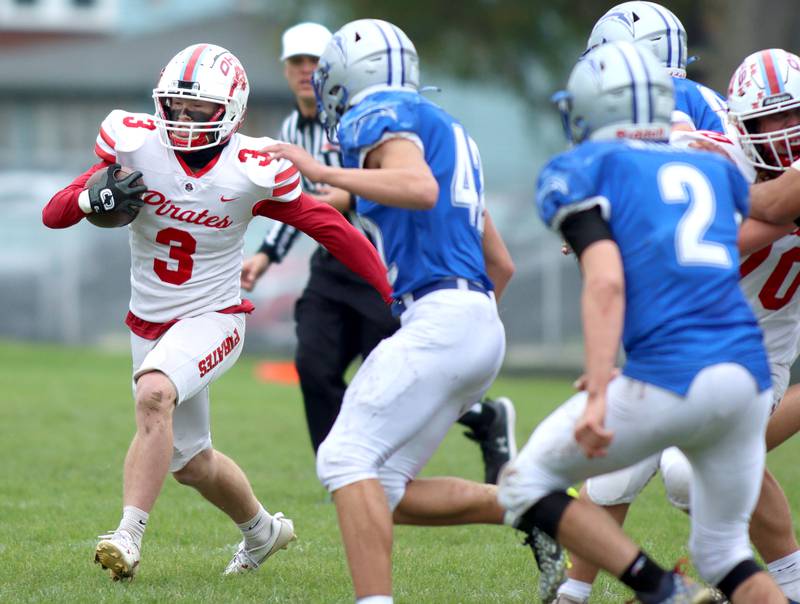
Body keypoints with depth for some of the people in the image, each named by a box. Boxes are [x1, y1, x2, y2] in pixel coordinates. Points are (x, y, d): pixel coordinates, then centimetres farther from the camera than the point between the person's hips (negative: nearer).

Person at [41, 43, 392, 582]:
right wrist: (94, 197, -31)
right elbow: (54, 215, -9)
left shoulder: (252, 172, -16)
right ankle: (262, 530, 42)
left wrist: (392, 300, -11)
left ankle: (130, 535, -32)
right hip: (148, 323, 4)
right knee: (190, 461, 14)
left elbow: (334, 229, -9)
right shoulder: (135, 144, -11)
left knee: (153, 393, -33)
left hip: (212, 319, -4)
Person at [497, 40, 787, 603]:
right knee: (722, 552, 21)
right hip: (751, 378, 6)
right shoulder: (714, 169, 21)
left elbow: (606, 282, -10)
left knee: (528, 485, 12)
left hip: (671, 381, -6)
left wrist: (598, 395, -17)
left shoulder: (587, 170, 5)